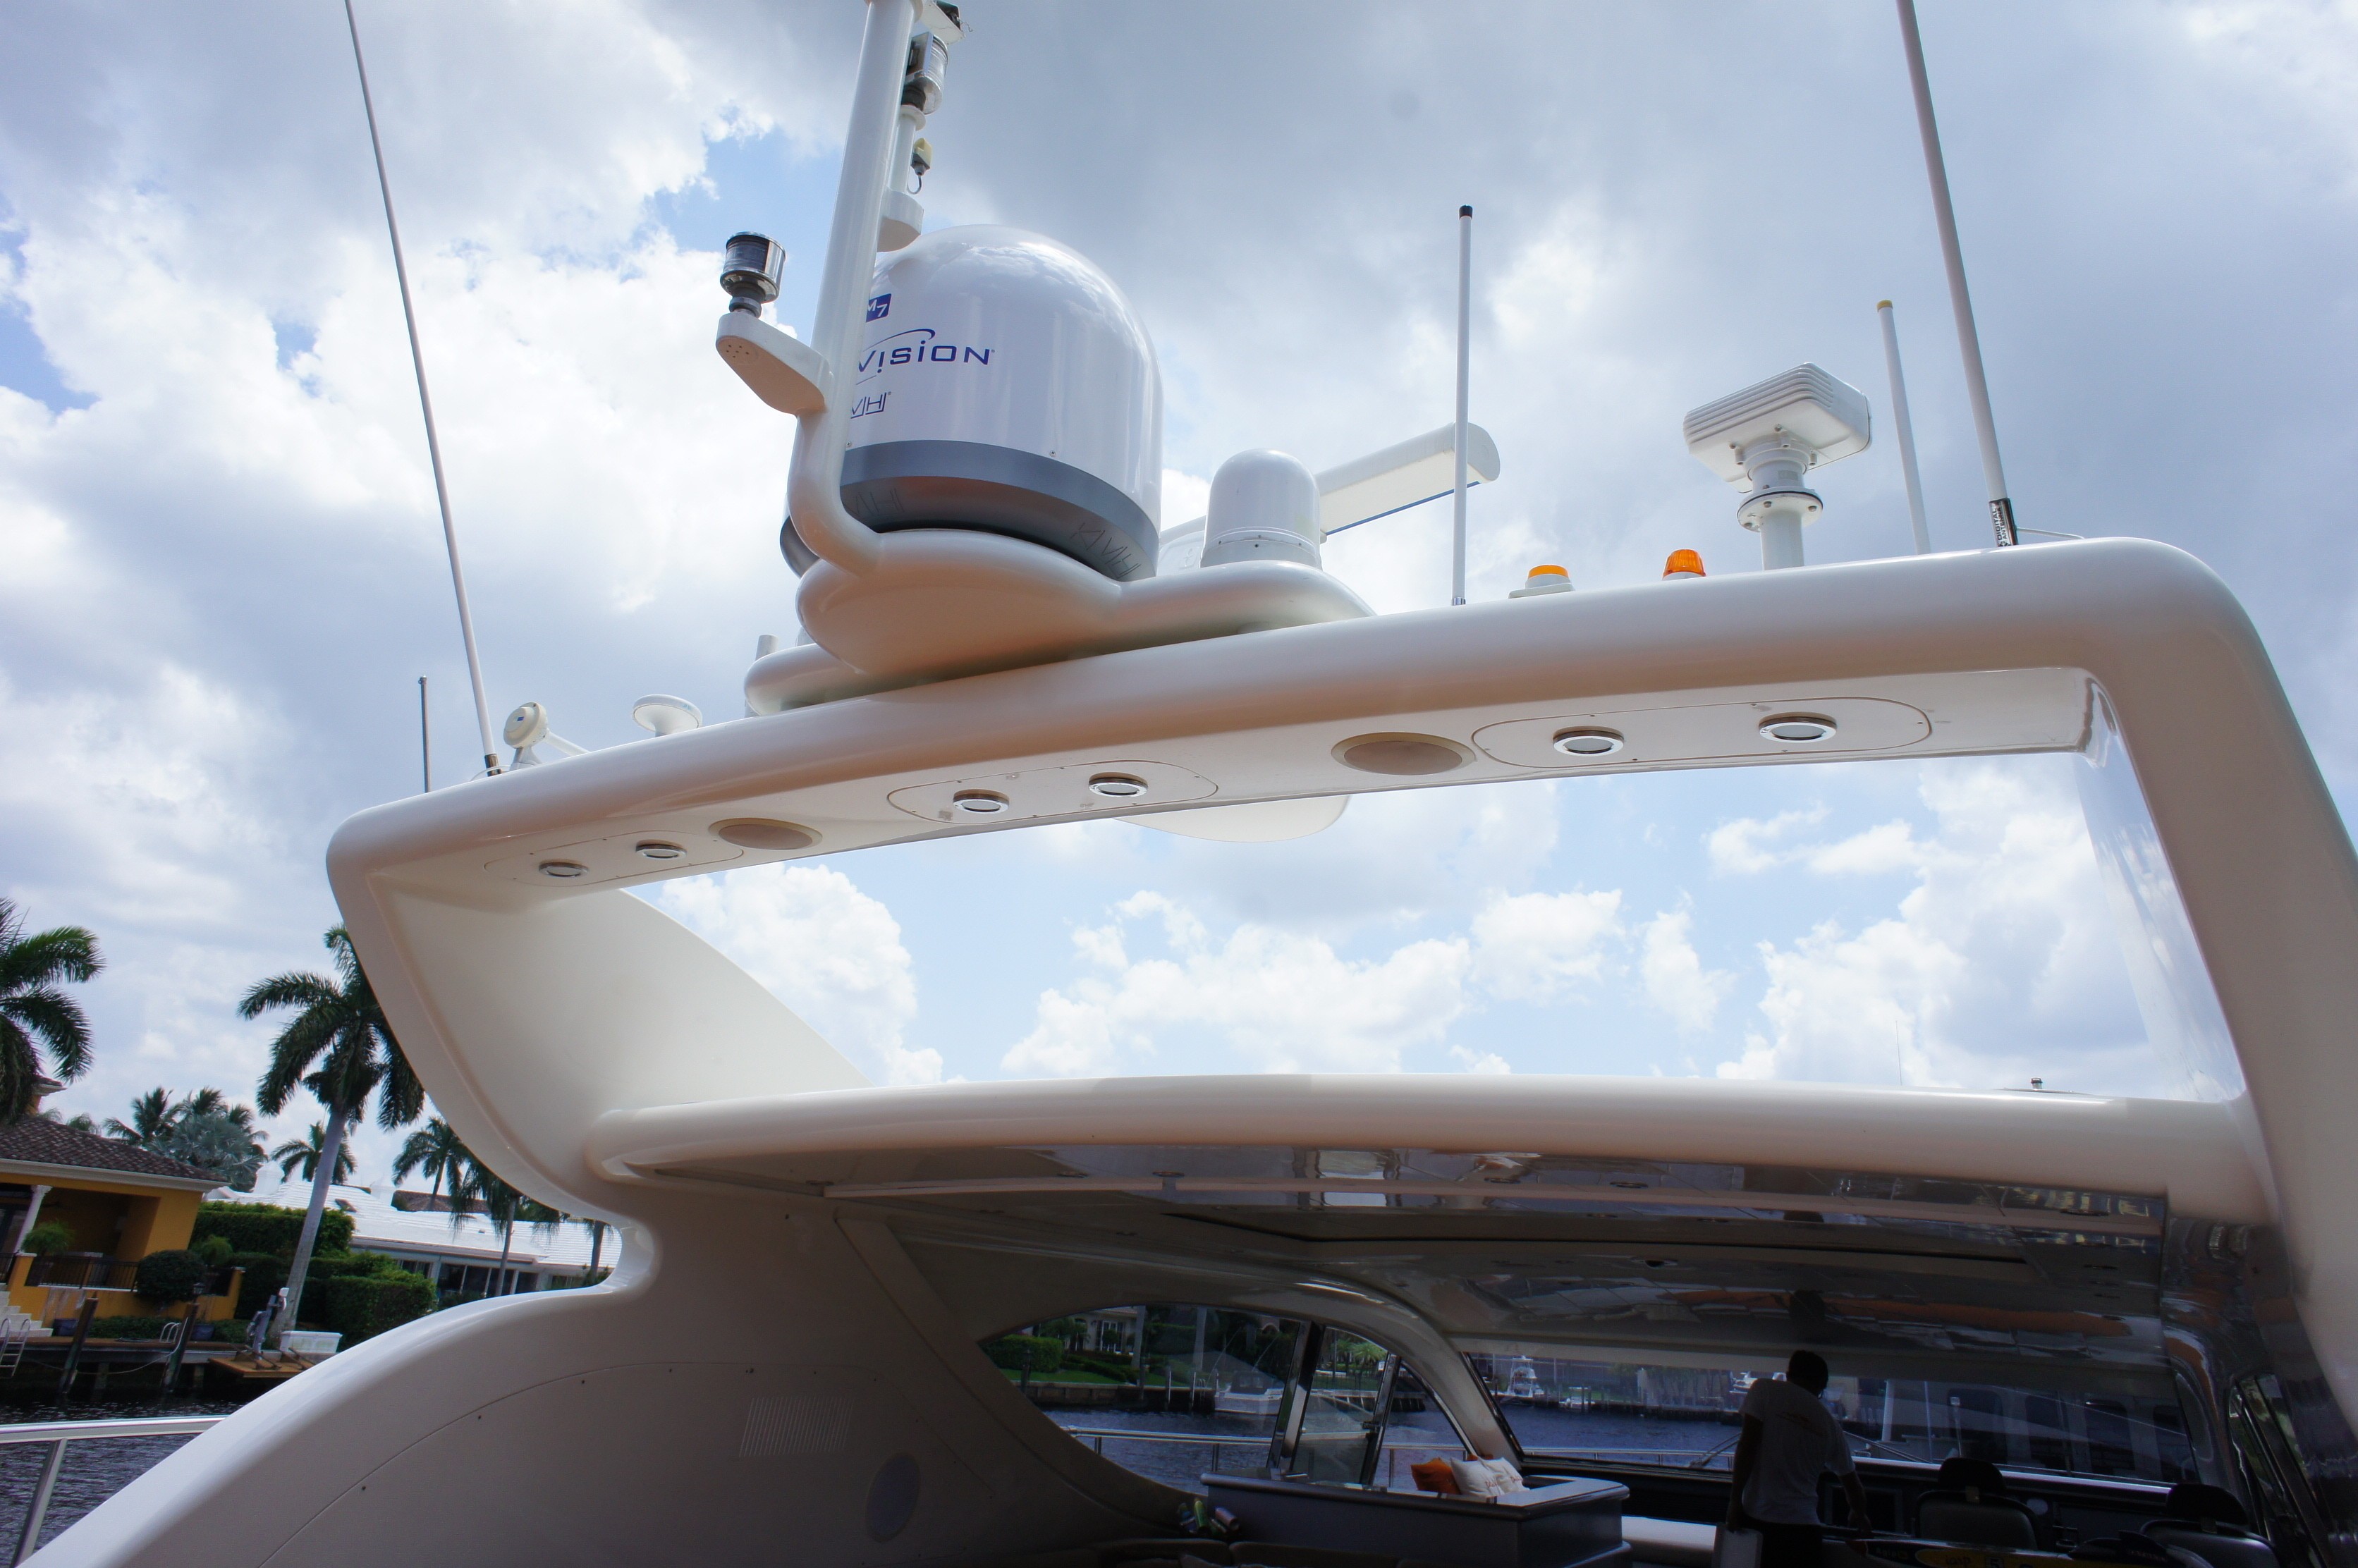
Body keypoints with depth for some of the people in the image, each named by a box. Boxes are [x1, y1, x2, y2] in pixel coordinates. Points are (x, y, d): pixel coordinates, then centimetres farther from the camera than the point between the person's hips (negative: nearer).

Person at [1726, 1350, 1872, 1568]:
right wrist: (1859, 1514, 45)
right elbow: (1851, 1482, 24)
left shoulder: (1765, 1389, 2)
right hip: (1804, 1527, 3)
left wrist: (1735, 1500, -6)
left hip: (1758, 1520, -3)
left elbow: (1748, 1445, -9)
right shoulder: (1830, 1424, 13)